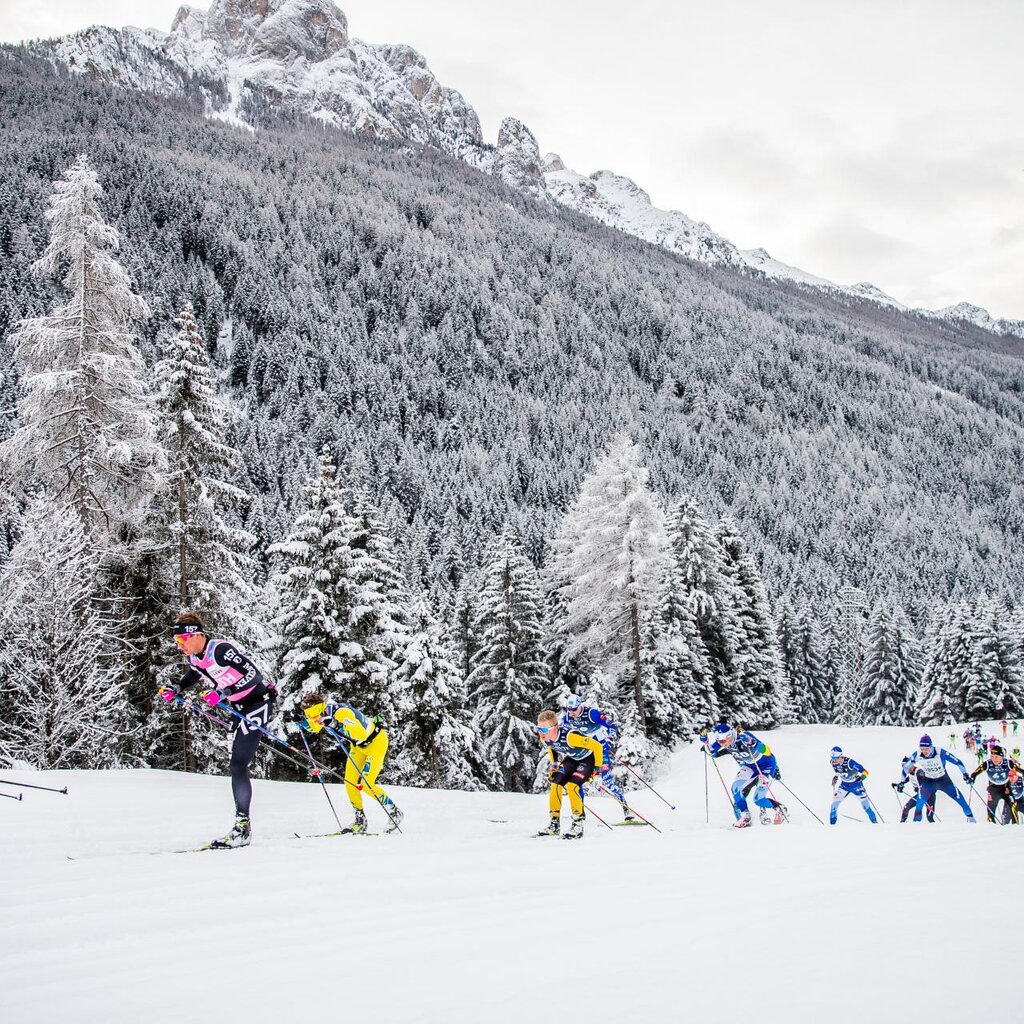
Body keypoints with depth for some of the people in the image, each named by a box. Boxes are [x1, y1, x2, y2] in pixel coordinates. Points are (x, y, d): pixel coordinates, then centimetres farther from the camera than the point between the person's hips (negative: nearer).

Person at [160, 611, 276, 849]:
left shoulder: (220, 649, -27)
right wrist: (176, 689, 8)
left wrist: (223, 693, -34)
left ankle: (242, 827, -12)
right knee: (236, 765, 13)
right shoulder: (193, 658, 0)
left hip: (257, 702, -9)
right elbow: (195, 675, 24)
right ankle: (242, 824, 23)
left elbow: (253, 674, -27)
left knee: (238, 766, -15)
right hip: (238, 708, 10)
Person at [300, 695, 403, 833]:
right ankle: (360, 821, 13)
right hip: (358, 745, 8)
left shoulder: (342, 712, -36)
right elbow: (315, 727, 12)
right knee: (350, 782, -1)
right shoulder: (324, 713, -12)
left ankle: (395, 813, 2)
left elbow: (361, 734, -47)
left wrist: (337, 726, -51)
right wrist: (305, 724, -10)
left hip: (376, 740, -8)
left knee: (366, 784, -14)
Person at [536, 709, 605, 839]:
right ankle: (554, 824, 6)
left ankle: (578, 824, -12)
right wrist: (554, 764, 8)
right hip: (571, 759, 7)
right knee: (555, 784, -7)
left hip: (588, 758, -7)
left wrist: (597, 767, -22)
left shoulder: (570, 736, -42)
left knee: (571, 786, -24)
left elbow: (597, 746, -31)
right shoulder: (544, 738, -19)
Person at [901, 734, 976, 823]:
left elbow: (957, 761, -20)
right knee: (921, 799, -21)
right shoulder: (917, 755, -23)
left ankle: (970, 817, 15)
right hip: (928, 781, 1)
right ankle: (916, 821, -7)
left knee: (958, 796, -5)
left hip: (943, 780, -1)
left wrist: (965, 774, -20)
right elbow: (906, 767, -7)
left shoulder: (940, 753, -30)